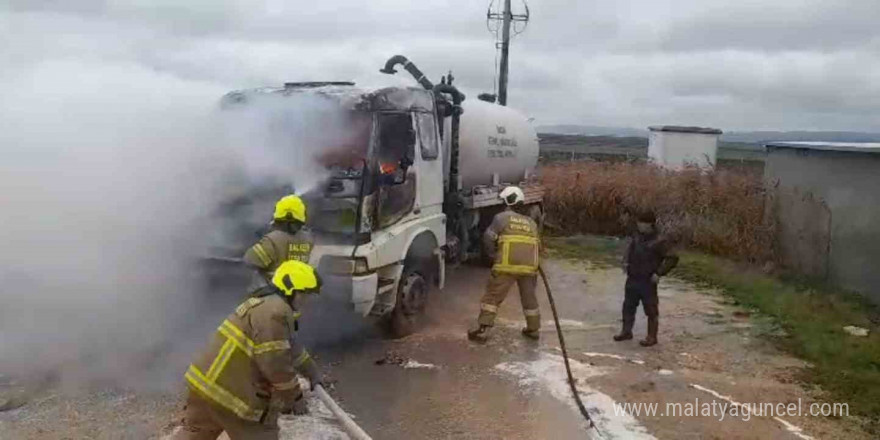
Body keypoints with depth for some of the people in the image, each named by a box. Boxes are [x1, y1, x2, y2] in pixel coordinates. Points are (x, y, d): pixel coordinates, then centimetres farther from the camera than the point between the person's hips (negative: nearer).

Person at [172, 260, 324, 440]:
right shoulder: (275, 312, -17)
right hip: (230, 392, -10)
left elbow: (291, 348, 31)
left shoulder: (267, 305, 18)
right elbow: (276, 363, -21)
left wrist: (312, 371, 37)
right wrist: (294, 397, -8)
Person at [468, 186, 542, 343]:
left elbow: (488, 238, -2)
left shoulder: (502, 217, 4)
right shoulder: (531, 222, 20)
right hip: (529, 267, 5)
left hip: (507, 266, -5)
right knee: (529, 298, 21)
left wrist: (494, 254, 13)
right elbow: (538, 245, 21)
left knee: (492, 296, 2)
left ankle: (483, 329, -3)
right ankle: (533, 329, 31)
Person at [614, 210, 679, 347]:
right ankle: (626, 331, 31)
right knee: (628, 306, 16)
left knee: (651, 310, 4)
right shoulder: (636, 236, 3)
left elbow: (672, 258, -17)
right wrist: (626, 262, 8)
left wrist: (659, 273, -18)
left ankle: (652, 337, 17)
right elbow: (629, 248, 22)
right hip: (632, 279, 7)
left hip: (647, 281, -7)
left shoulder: (659, 242, -18)